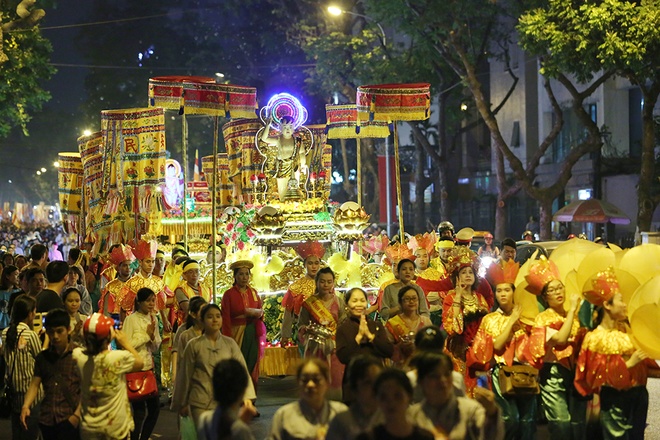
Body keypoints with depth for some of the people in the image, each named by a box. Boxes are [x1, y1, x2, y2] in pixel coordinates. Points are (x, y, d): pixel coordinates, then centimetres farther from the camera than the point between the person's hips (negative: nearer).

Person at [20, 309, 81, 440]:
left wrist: (77, 414, -13)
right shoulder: (42, 357, 12)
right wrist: (26, 406, -9)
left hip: (69, 419, -4)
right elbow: (35, 385, 7)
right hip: (46, 419, 4)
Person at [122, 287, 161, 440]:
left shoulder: (153, 319, 9)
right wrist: (146, 334, -13)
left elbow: (156, 348, 10)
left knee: (155, 407, 10)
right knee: (140, 410, -4)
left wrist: (152, 337, -10)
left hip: (148, 368, 7)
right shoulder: (131, 319, -10)